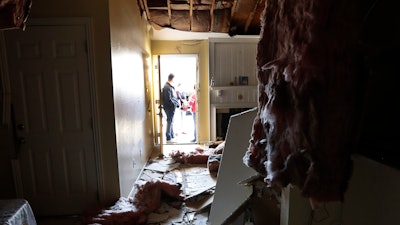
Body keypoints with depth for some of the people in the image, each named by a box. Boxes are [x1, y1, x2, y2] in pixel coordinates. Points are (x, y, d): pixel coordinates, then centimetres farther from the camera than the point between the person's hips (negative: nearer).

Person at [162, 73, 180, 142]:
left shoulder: (170, 86, 13)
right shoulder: (167, 87, -19)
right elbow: (168, 99, -24)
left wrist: (177, 103, 5)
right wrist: (176, 104, -15)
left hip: (171, 107, 10)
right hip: (169, 107, -10)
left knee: (171, 121, 18)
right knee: (170, 122, -2)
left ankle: (172, 136, 31)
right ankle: (168, 138, 7)